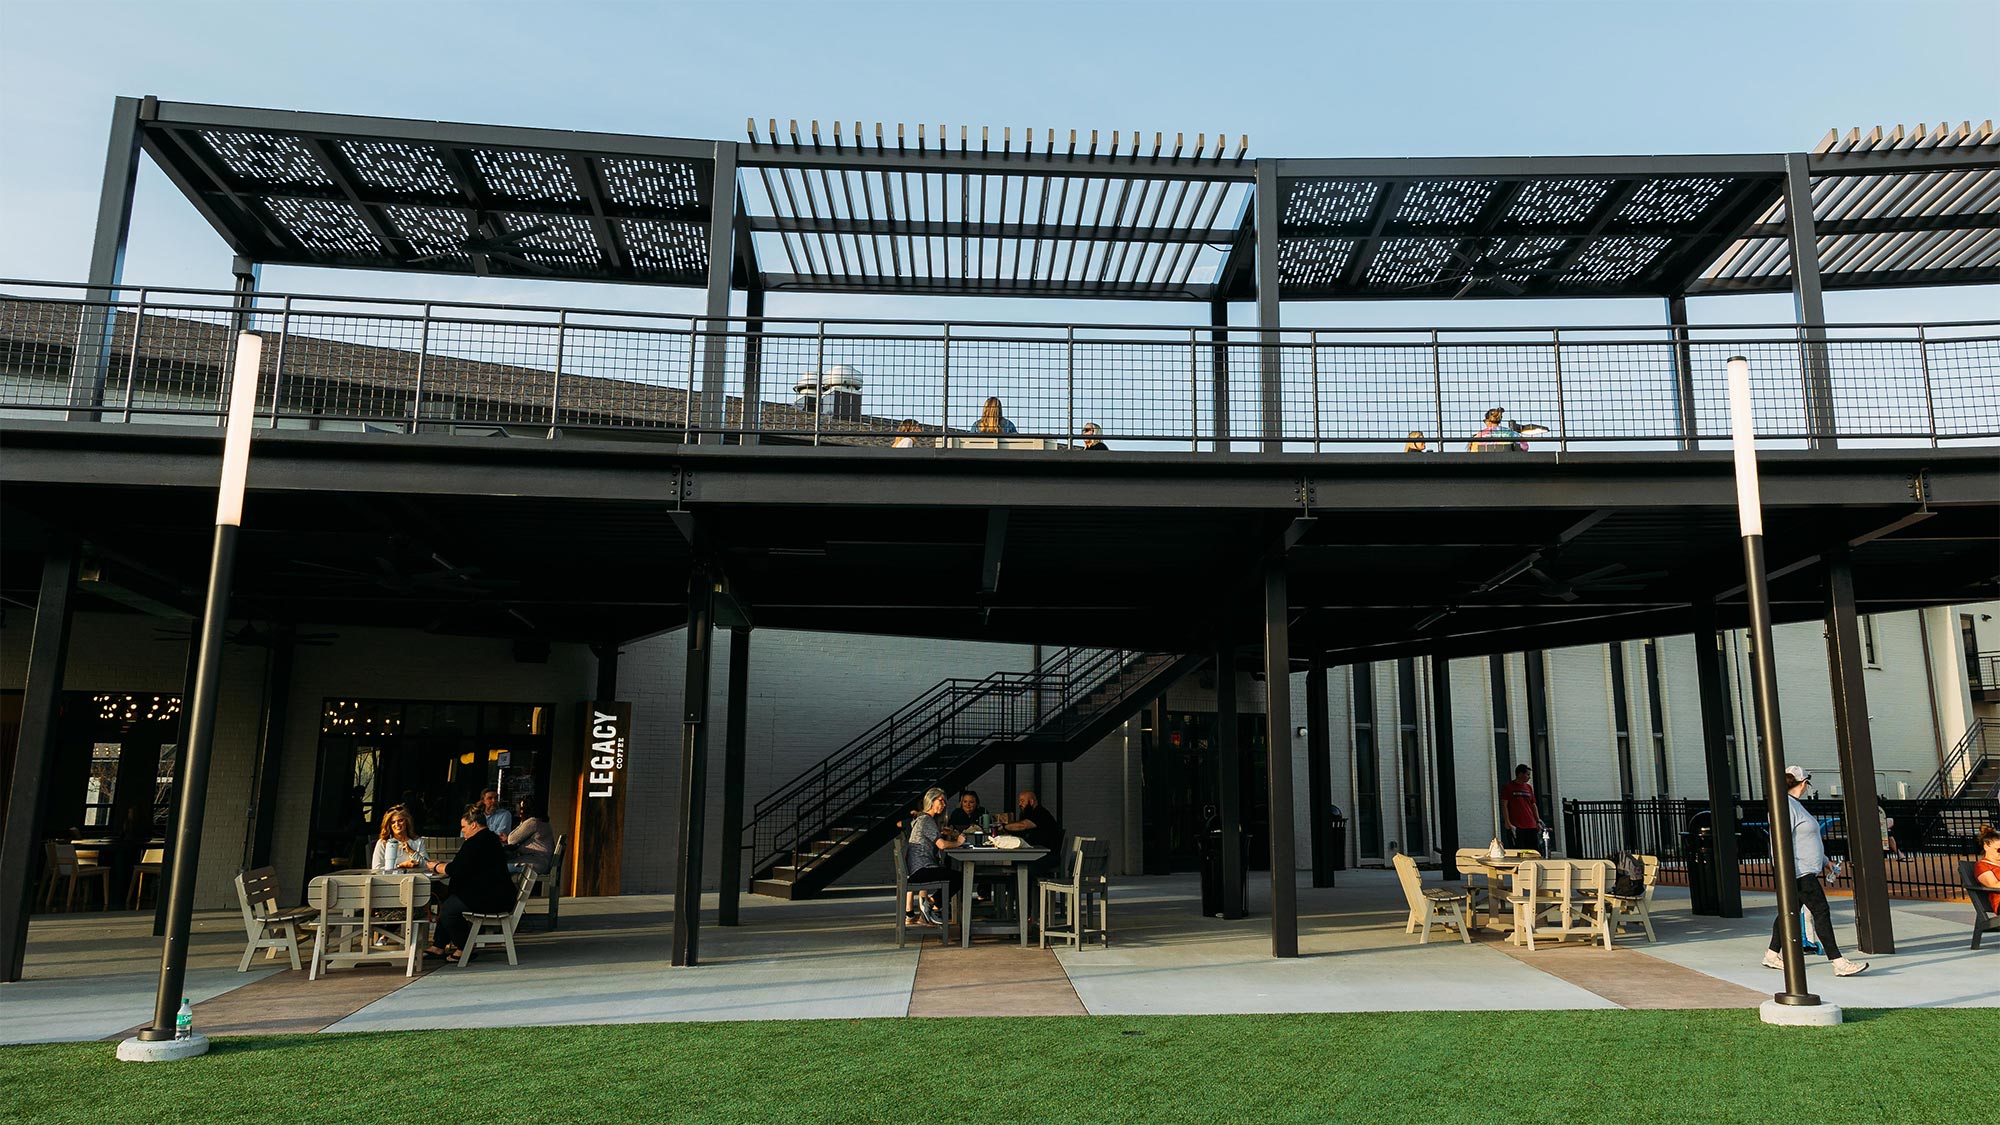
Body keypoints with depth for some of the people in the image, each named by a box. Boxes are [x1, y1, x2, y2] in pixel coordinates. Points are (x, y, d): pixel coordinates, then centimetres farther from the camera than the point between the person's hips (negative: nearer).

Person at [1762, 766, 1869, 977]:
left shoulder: (1794, 805, 16)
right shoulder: (1786, 806, -17)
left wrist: (1823, 861, 26)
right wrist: (1787, 875, -25)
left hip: (1806, 870, 11)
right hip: (1799, 872, -11)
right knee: (1821, 912, -10)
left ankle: (1771, 955, 21)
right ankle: (1839, 963, -9)